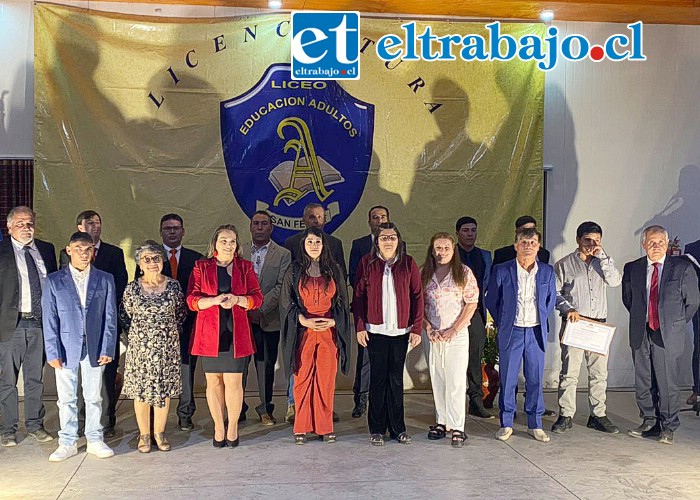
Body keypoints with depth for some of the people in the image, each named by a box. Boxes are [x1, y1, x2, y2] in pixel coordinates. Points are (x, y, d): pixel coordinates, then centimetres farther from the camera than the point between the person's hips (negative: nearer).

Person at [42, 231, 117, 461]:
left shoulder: (105, 280, 3)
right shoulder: (54, 281, 1)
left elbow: (110, 317, 2)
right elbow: (49, 319, -1)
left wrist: (107, 349, -5)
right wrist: (53, 352, -7)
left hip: (95, 349, 0)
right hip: (66, 349, 0)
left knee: (94, 397, 8)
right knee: (66, 399, 8)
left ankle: (95, 441, 21)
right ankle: (67, 443, 20)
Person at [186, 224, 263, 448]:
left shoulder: (245, 267, 10)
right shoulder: (201, 267, 7)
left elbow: (257, 298, 6)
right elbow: (192, 300, 1)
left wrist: (237, 300, -13)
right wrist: (215, 300, -16)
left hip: (236, 331, 0)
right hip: (210, 332, 0)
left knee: (233, 382, -1)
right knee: (213, 381, 5)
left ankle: (233, 428, 13)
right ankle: (218, 428, 18)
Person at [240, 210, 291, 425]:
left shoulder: (283, 254, 2)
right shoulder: (239, 252, 9)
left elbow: (281, 286, -6)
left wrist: (261, 309, -13)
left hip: (268, 319, -1)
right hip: (241, 319, 2)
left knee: (266, 365, 6)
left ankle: (265, 409, 19)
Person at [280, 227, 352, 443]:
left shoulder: (334, 271, 9)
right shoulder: (294, 271, 5)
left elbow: (343, 302, 10)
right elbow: (286, 301, 2)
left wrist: (332, 321, -7)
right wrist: (304, 320, -12)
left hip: (329, 332, 1)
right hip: (302, 332, -1)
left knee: (326, 380, 1)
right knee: (302, 379, 0)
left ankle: (325, 427, 10)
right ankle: (301, 428, 8)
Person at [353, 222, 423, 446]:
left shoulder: (408, 263, 3)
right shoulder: (367, 262, 2)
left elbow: (417, 296, 3)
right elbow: (358, 296, 1)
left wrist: (417, 328, -2)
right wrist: (360, 327, -5)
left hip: (401, 331, 1)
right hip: (375, 330, -1)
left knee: (396, 379, 7)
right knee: (378, 379, 4)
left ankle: (398, 428, 17)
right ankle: (377, 429, 13)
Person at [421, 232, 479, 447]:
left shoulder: (464, 273, 0)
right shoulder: (424, 274, 6)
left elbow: (472, 304, -3)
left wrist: (454, 330, -9)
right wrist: (429, 329, -6)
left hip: (457, 335, -3)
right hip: (432, 336, 3)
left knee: (456, 381, -4)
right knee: (437, 381, 8)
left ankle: (457, 427, 1)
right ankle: (441, 422, 19)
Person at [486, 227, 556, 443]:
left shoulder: (547, 271, 3)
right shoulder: (501, 271, -4)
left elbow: (551, 300, 17)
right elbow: (491, 300, 6)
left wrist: (540, 320, 14)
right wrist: (503, 324, 8)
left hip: (536, 333, 2)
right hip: (511, 333, -2)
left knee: (535, 379, 7)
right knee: (507, 379, 4)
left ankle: (535, 425, 20)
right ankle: (506, 424, 16)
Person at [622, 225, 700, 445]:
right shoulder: (632, 269, 6)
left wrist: (675, 324, 6)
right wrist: (640, 319, 13)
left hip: (668, 335, -3)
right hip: (640, 334, 3)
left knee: (667, 383, 0)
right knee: (642, 382, 9)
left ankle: (668, 427, 15)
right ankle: (649, 422, 23)